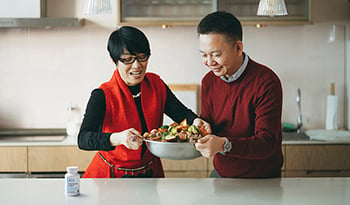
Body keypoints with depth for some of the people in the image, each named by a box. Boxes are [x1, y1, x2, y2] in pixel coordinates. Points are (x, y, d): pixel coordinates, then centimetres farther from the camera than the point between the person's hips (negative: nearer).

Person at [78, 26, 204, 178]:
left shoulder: (156, 84, 0)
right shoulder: (102, 96, -16)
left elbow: (182, 113, -3)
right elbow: (83, 140, -28)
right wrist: (118, 138, -47)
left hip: (150, 172, 3)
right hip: (112, 175, -2)